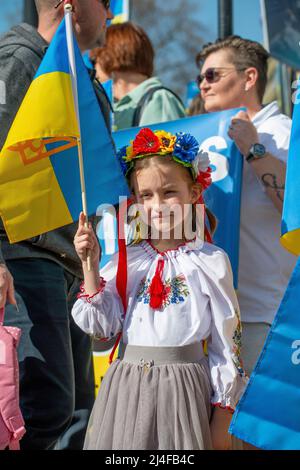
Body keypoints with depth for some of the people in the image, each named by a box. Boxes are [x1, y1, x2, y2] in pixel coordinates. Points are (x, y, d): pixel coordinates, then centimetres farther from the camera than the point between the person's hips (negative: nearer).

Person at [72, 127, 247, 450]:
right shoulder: (127, 261, 6)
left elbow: (226, 343, -1)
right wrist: (90, 266, -7)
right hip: (128, 387, 3)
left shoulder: (210, 262, -2)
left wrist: (222, 420, -2)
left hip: (183, 388, -2)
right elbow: (101, 326, 2)